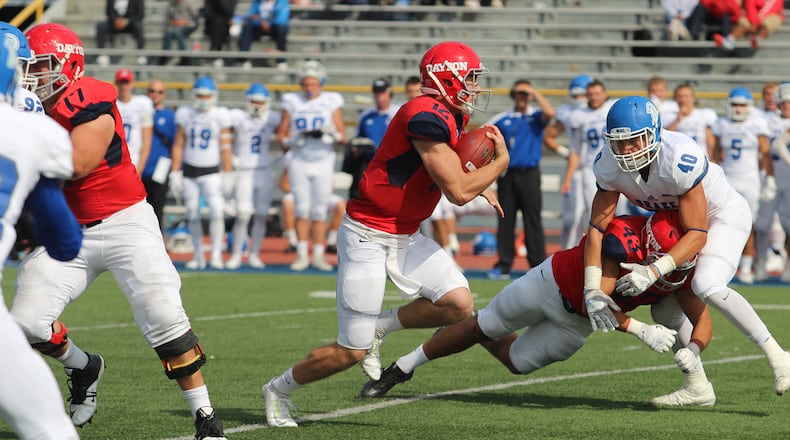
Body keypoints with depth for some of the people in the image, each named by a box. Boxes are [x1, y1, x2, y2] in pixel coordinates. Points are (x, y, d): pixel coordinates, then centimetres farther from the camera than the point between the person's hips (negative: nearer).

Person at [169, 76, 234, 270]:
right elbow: (178, 145, 7)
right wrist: (175, 173, 4)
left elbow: (225, 147, -1)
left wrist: (227, 174, -4)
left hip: (211, 172, -2)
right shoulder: (185, 114, 3)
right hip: (189, 171, 2)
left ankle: (216, 255, -14)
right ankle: (198, 256, 13)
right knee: (192, 214, 4)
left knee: (216, 210, -18)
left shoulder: (221, 115, -2)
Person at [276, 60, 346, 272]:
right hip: (299, 163, 0)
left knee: (320, 211, 1)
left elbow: (343, 137, 0)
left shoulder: (331, 102, 1)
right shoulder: (292, 103, 3)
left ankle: (318, 255, 5)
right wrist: (291, 141, -14)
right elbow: (281, 136, 6)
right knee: (302, 209, -1)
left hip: (323, 162, 0)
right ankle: (302, 255, 4)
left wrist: (331, 134, -21)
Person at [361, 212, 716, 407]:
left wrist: (691, 351, -40)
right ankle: (403, 367, 29)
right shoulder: (624, 238, -39)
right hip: (553, 283, -4)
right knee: (484, 325, 10)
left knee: (516, 361, 11)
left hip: (576, 322, 4)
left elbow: (703, 321, -19)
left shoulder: (683, 268, -23)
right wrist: (641, 331, -50)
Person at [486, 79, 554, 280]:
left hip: (529, 174, -2)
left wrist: (535, 92, -8)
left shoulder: (536, 117, 5)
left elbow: (549, 113, -16)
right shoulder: (502, 119, 11)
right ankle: (504, 265, 6)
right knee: (505, 220, 3)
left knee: (532, 220, -3)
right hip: (507, 175, 2)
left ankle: (538, 265, -2)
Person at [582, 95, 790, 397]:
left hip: (725, 216, -8)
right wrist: (592, 291, -25)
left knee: (708, 287, -29)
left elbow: (697, 235, -34)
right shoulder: (610, 166, -20)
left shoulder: (680, 159, -39)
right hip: (676, 220, 8)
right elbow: (597, 228, -16)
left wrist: (654, 272, -43)